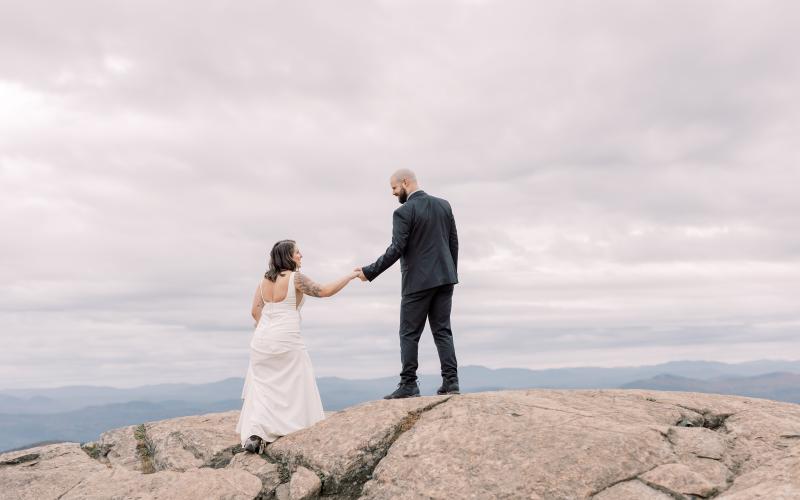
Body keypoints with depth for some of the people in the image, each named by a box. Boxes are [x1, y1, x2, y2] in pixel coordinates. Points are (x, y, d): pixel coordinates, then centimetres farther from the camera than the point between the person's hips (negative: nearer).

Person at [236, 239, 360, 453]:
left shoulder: (264, 280, 11)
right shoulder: (295, 278, -8)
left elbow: (256, 311, 11)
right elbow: (325, 291, -7)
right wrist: (349, 277, 2)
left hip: (261, 339, 6)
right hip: (286, 341, -6)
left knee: (261, 387, 8)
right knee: (293, 387, 5)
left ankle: (253, 434, -2)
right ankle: (298, 430, 6)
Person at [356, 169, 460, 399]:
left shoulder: (404, 212, -11)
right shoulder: (444, 205, 9)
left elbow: (396, 249, -17)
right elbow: (454, 242, 11)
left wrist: (369, 272, -10)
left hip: (418, 281, -6)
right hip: (444, 279, 6)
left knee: (409, 334, 2)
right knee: (442, 330, 8)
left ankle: (408, 385, 2)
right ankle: (450, 381, 3)